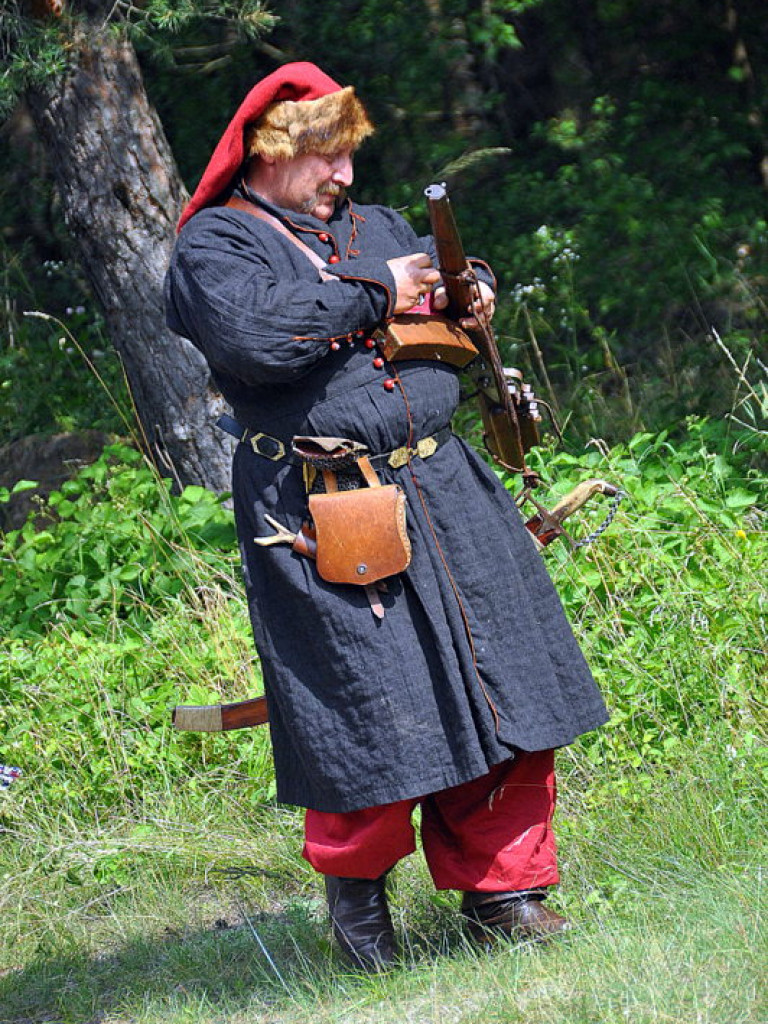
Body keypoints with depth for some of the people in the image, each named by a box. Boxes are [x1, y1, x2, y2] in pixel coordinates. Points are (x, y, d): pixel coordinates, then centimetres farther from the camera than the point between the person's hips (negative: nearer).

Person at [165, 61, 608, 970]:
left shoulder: (373, 228, 19)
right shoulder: (214, 245, 0)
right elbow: (251, 333, -20)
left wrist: (470, 291, 11)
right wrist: (374, 297, -11)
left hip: (439, 486, 7)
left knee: (499, 680, 3)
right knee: (367, 703, -7)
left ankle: (499, 886, 15)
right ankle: (354, 886, 18)